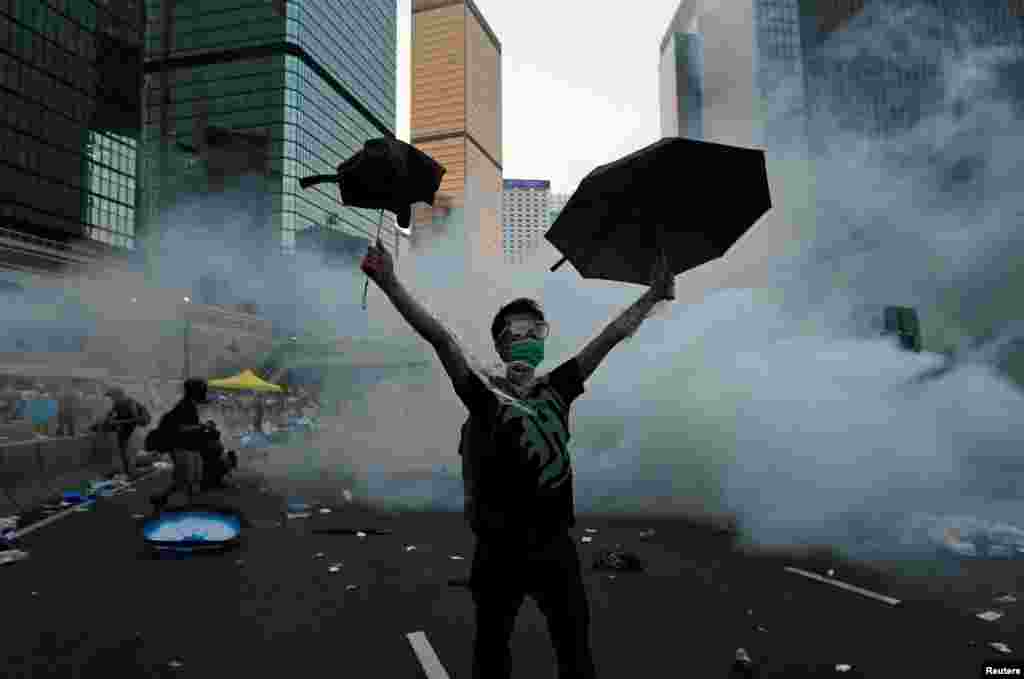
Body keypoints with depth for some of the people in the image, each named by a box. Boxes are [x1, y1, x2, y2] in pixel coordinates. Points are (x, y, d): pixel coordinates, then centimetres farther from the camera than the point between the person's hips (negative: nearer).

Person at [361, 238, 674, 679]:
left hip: (556, 544, 4)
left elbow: (612, 335, 5)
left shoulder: (556, 390, 2)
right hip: (501, 549, -3)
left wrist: (651, 296, 7)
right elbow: (439, 338, -19)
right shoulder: (485, 394, -8)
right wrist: (391, 284, -26)